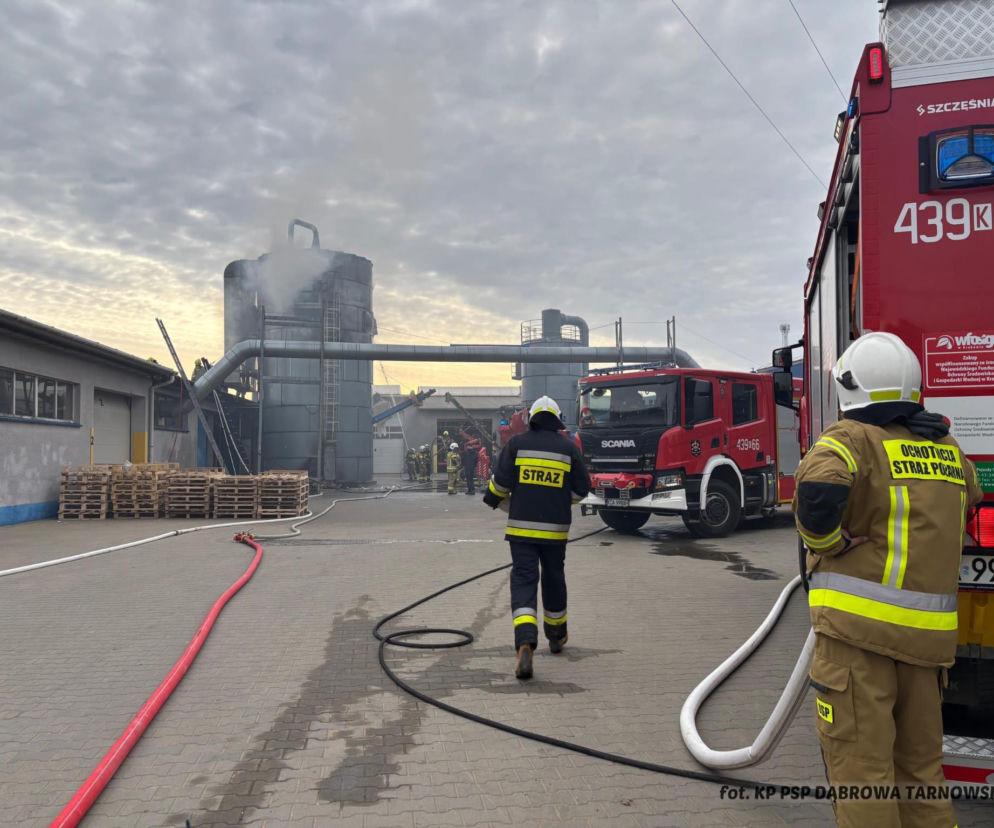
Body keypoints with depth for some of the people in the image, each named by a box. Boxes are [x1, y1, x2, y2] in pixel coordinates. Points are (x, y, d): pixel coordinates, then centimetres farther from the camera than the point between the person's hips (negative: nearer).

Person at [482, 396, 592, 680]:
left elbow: (501, 480, -6)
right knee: (553, 579, 20)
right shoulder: (569, 448, 2)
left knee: (523, 581, -2)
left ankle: (525, 643, -21)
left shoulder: (516, 444, -1)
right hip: (555, 529, 1)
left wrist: (492, 499, 14)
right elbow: (581, 489, 5)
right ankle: (556, 636, 38)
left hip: (521, 527, -1)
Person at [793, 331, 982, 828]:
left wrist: (825, 542, -12)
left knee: (859, 766, 3)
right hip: (927, 632, 6)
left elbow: (818, 487, -28)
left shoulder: (853, 438, -8)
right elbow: (970, 500, 30)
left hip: (859, 625, -6)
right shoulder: (946, 447, 12)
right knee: (921, 765, 19)